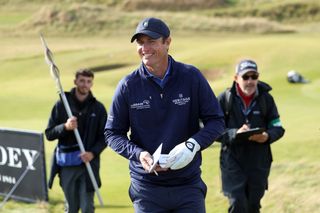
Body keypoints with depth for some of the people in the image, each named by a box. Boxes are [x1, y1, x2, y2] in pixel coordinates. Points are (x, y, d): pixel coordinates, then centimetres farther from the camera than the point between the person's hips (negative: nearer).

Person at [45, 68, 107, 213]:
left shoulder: (98, 108, 4)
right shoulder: (61, 105, 4)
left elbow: (104, 137, 5)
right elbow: (49, 134, 3)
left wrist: (93, 153, -13)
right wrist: (65, 127, -17)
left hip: (88, 163, -1)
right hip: (66, 164, 1)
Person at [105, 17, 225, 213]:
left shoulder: (192, 77, -2)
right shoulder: (128, 86, -2)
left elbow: (216, 121, 2)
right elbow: (113, 133, 4)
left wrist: (193, 144, -17)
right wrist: (138, 154, -15)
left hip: (189, 184, 0)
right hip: (146, 188, 0)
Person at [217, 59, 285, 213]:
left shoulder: (266, 99, 2)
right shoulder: (225, 99, -5)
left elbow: (278, 128, 7)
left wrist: (267, 136, -16)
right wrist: (235, 133, -23)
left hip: (259, 162, 3)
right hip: (233, 161, -3)